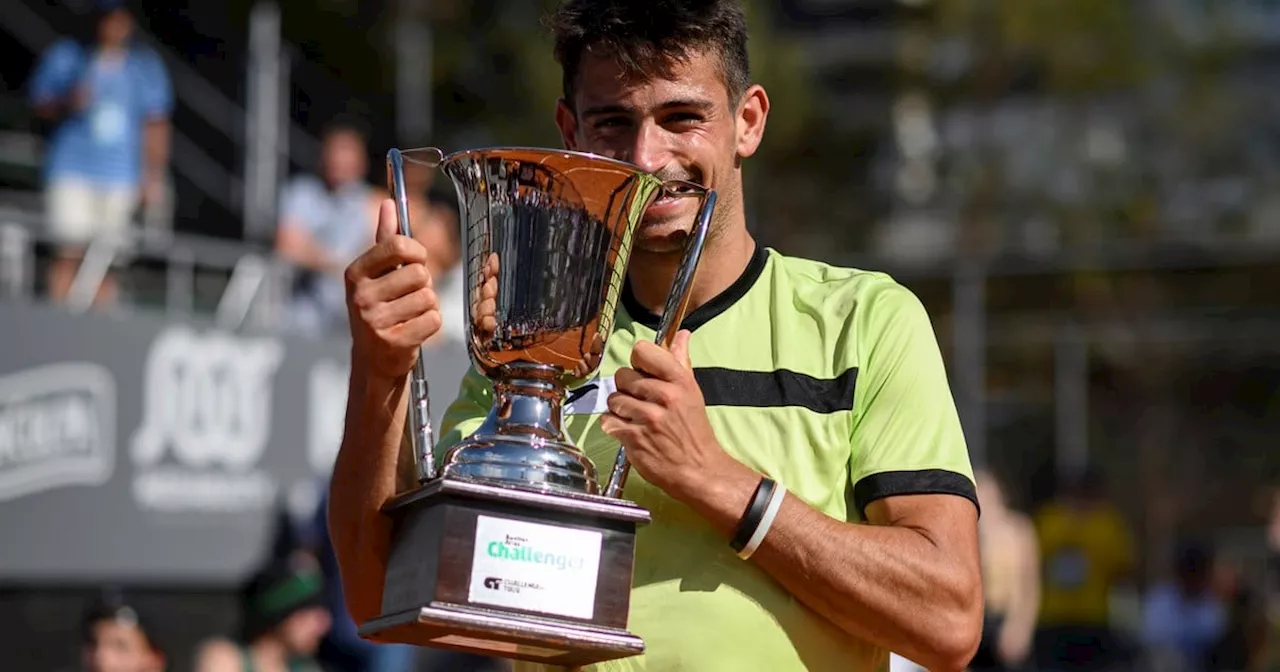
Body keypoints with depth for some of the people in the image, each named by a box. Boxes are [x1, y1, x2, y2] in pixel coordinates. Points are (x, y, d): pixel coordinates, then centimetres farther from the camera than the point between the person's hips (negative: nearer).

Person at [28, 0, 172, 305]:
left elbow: (156, 125, 10)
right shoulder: (64, 57, 3)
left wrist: (154, 176, 6)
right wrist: (68, 103, -15)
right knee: (69, 252, -10)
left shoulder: (146, 66, 7)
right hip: (72, 169, -1)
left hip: (121, 175, 1)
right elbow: (40, 105, 6)